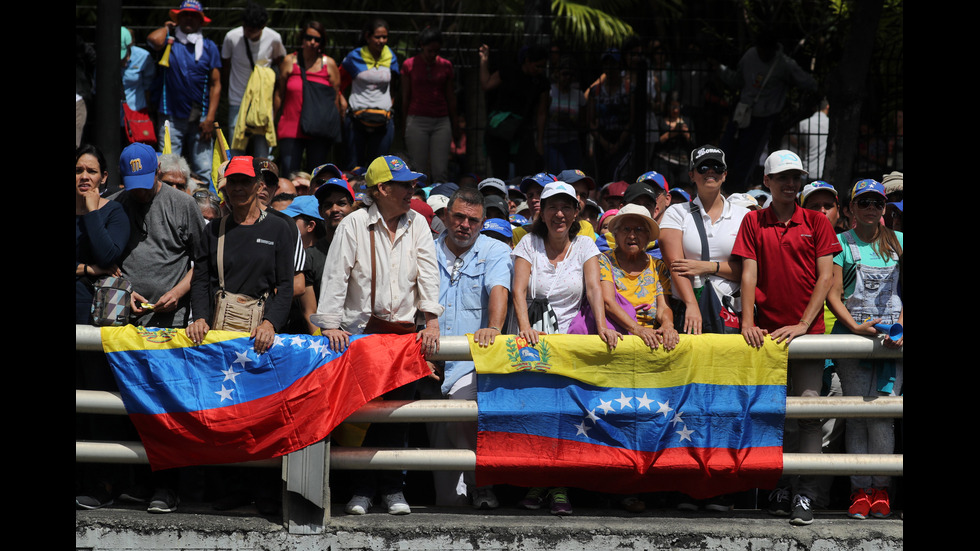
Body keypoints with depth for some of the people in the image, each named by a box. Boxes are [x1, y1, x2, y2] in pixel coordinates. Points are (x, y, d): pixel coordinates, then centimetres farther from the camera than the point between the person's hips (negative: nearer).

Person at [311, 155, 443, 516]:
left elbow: (428, 274, 4)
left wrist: (431, 320, -7)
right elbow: (335, 276, -6)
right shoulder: (354, 225, -3)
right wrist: (330, 324, -15)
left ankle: (393, 488, 11)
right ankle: (362, 489, 4)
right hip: (360, 331, -3)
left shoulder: (417, 225, 8)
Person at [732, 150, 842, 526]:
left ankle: (805, 496, -10)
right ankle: (778, 488, 14)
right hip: (767, 332, 1)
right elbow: (748, 274, 2)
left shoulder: (816, 222, 6)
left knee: (808, 410, -9)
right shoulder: (753, 222, 8)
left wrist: (803, 325, -9)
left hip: (808, 331, -1)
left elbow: (825, 276, 1)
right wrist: (747, 322, -11)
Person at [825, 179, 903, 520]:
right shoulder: (841, 243, 7)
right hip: (851, 335, -1)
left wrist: (900, 327, -5)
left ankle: (880, 490, -4)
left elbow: (906, 293, 11)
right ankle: (860, 491, -3)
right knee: (857, 413, -5)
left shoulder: (898, 242, 13)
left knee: (881, 413, -8)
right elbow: (833, 294, 1)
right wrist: (856, 327, -12)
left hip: (891, 337, 1)